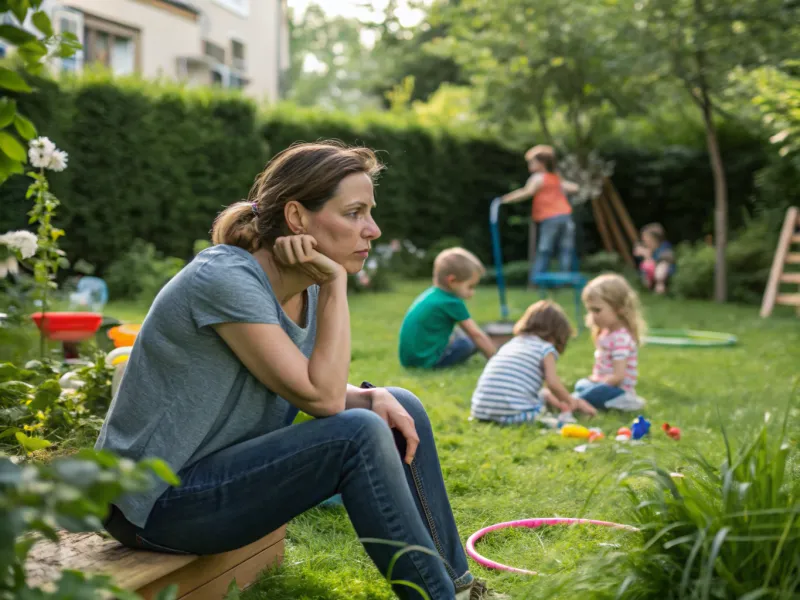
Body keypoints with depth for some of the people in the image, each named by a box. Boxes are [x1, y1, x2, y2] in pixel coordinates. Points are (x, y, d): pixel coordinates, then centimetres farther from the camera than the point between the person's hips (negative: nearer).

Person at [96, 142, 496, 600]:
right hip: (157, 503, -9)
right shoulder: (227, 279, -25)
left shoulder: (302, 287, 0)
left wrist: (373, 397, -10)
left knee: (399, 408, 2)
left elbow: (314, 386, 9)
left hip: (223, 467, 9)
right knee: (358, 434, -25)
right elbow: (320, 396, -26)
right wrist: (335, 283, -22)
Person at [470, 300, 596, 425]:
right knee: (546, 394, 22)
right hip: (514, 413, -5)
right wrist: (569, 401, 16)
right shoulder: (546, 348, 7)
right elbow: (553, 383, -3)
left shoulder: (509, 344, 26)